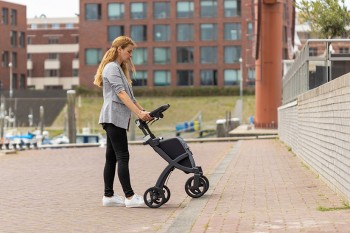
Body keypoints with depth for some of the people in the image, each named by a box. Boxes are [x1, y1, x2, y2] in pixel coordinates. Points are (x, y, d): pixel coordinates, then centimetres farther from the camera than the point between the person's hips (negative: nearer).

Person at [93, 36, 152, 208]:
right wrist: (138, 113, -26)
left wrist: (143, 111, 14)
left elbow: (129, 96, 23)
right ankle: (130, 197, -15)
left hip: (117, 119, 10)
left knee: (112, 158, 8)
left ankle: (108, 196, 9)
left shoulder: (120, 69, 22)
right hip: (113, 117, -10)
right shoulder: (112, 68, -9)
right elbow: (121, 94, -20)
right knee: (123, 156, -12)